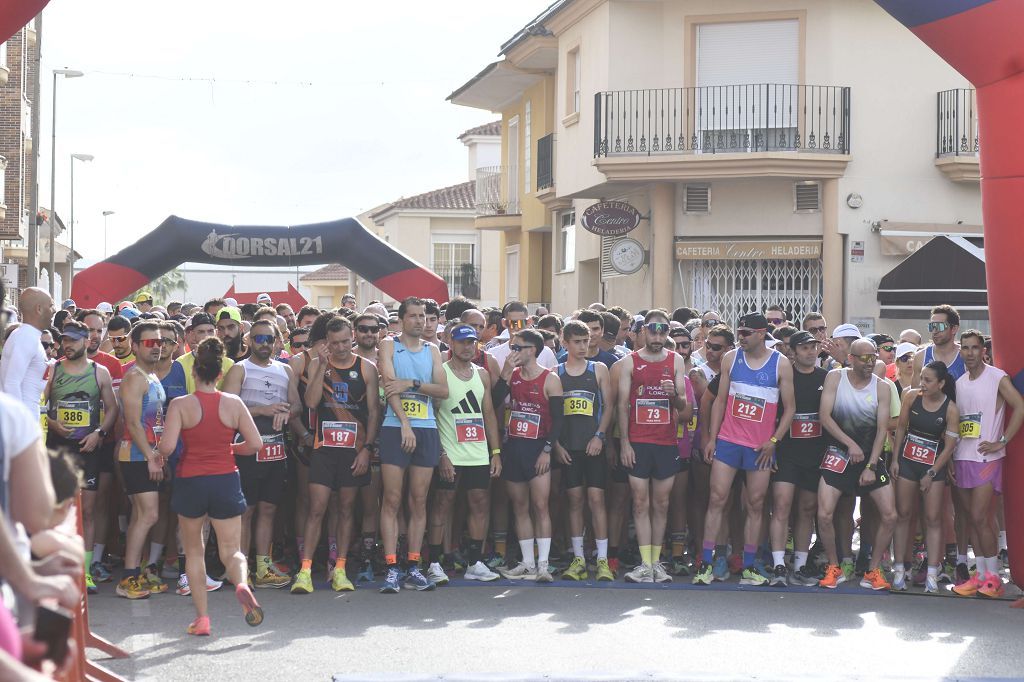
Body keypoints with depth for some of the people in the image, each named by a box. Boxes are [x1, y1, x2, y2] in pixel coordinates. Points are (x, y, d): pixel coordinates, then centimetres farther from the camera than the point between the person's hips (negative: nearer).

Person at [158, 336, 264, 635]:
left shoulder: (180, 404, -8)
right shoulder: (233, 403, -1)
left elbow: (167, 447, -17)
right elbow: (255, 444, -3)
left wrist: (159, 455, 5)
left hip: (190, 482, -1)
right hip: (226, 481, 1)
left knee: (194, 550, 16)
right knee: (231, 550, 6)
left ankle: (202, 617, 12)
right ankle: (242, 585, -28)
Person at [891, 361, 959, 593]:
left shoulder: (951, 409, -11)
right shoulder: (911, 396, -6)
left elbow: (949, 446, -7)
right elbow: (901, 428, 4)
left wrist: (931, 474, -8)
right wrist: (895, 459, 2)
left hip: (934, 466, -2)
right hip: (907, 461, 2)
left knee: (933, 519, -1)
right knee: (902, 514, 3)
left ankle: (932, 575, 1)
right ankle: (899, 570, 8)